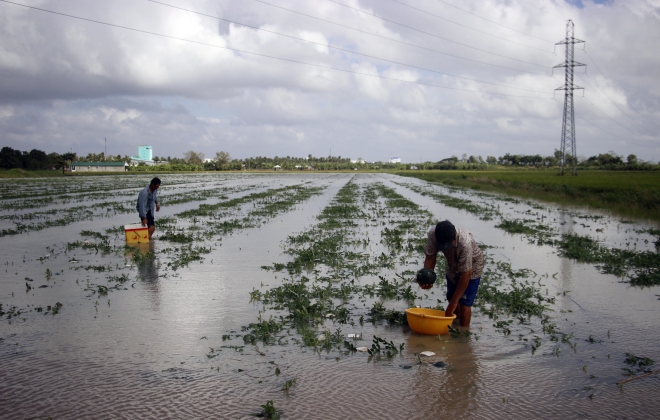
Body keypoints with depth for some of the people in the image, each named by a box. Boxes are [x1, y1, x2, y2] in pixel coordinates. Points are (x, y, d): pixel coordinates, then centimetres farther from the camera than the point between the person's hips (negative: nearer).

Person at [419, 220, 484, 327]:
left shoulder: (465, 243, -42)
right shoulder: (433, 234, -30)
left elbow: (465, 275, -36)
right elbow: (430, 257, -16)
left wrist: (453, 303, -32)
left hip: (471, 267, -5)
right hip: (453, 266, 5)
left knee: (464, 303, -10)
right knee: (451, 298, 11)